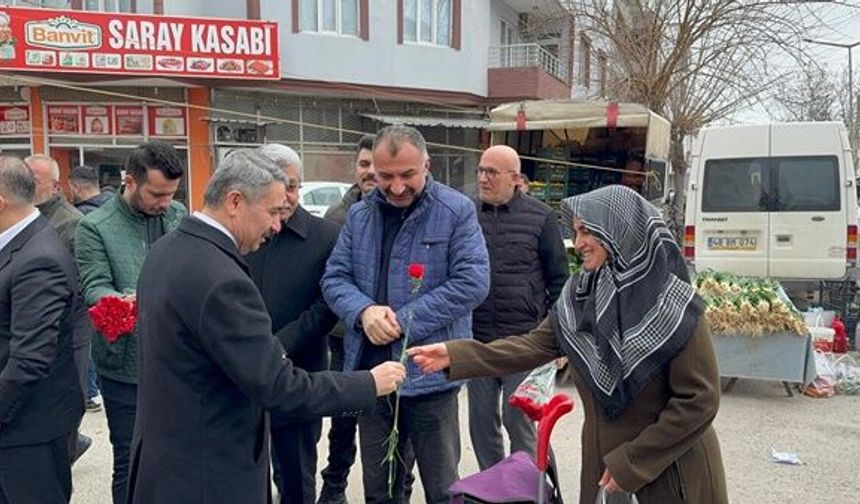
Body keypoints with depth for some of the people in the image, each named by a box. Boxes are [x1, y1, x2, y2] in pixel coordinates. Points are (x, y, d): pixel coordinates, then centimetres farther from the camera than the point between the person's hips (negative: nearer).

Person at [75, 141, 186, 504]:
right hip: (126, 367, -3)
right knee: (130, 461, 11)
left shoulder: (179, 215, 5)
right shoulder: (94, 227, -7)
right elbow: (95, 287, -15)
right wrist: (123, 301, -35)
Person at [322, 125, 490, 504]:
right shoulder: (359, 215, 7)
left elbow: (472, 282, -15)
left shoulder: (457, 210, -8)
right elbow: (334, 277, 6)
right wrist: (364, 311, -16)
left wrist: (405, 321, -18)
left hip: (429, 372, -4)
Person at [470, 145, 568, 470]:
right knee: (481, 419, 12)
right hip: (477, 338, 3)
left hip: (524, 337, -3)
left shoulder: (540, 217, -2)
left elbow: (559, 278, 2)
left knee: (518, 419, 3)